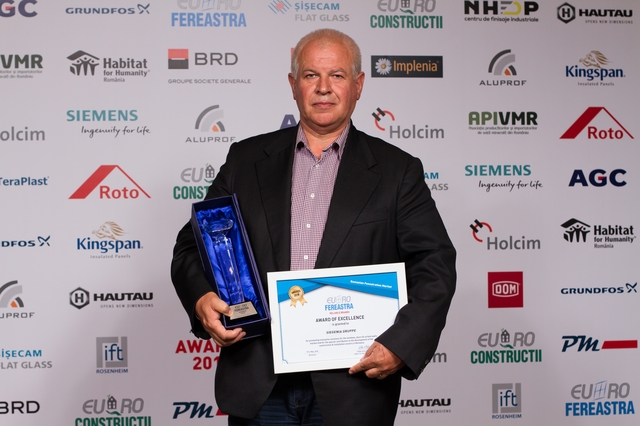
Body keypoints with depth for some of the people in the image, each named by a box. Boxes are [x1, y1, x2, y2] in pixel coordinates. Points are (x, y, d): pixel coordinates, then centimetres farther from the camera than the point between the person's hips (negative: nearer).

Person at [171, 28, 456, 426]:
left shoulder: (397, 170, 3)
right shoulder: (247, 159, 8)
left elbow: (435, 266, -2)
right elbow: (193, 246, 10)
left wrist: (401, 345, -14)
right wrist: (201, 300, -11)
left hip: (352, 387, -1)